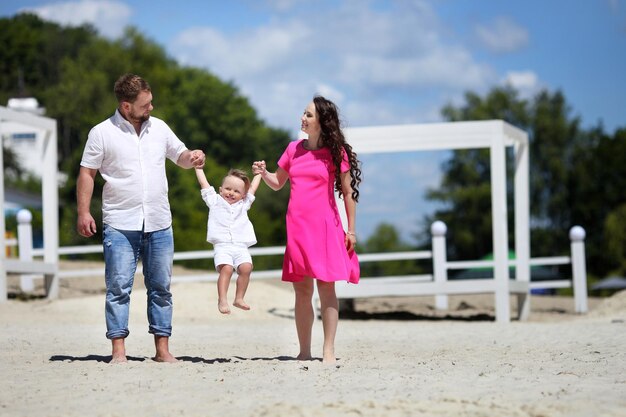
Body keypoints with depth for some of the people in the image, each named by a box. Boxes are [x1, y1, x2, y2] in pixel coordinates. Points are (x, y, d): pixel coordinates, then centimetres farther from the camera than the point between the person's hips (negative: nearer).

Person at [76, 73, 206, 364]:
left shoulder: (159, 128, 9)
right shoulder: (102, 133, -2)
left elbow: (180, 156, 20)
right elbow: (87, 173, 0)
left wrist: (193, 157, -4)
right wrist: (83, 212, -7)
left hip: (159, 225, 4)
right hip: (120, 226, -4)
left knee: (160, 288, 6)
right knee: (118, 287, -6)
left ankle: (162, 349, 12)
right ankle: (118, 351, -3)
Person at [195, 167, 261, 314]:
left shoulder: (243, 204, 24)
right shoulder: (215, 201, 18)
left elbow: (252, 187, 35)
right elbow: (203, 182, 22)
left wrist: (259, 172, 43)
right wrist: (198, 167, 27)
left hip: (241, 246, 2)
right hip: (222, 245, -2)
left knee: (246, 268, -22)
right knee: (226, 268, -26)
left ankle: (239, 298, -11)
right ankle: (222, 300, -25)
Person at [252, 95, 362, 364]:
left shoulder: (336, 153, -1)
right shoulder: (294, 149, 10)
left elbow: (348, 192, 1)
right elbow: (278, 183, 21)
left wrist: (351, 229, -2)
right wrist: (263, 174, -1)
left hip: (324, 226, -4)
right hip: (297, 226, 4)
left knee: (326, 288, -6)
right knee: (302, 291, 5)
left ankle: (329, 351, -3)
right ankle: (304, 352, 10)